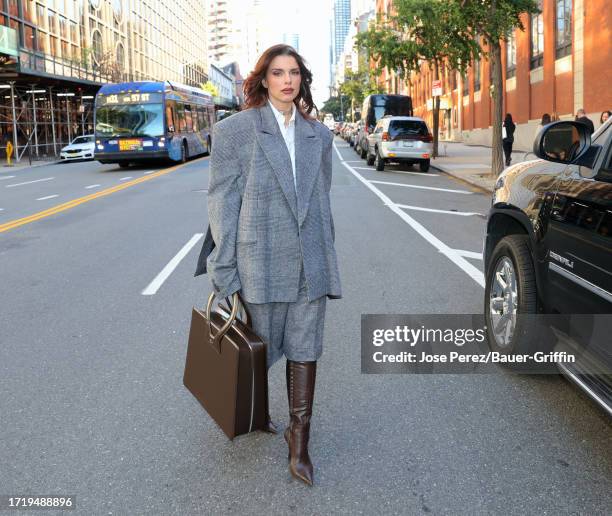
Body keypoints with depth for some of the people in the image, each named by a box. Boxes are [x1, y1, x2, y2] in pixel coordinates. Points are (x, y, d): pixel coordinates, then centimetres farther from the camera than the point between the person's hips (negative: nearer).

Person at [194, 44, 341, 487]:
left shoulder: (319, 134, 10)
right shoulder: (235, 130, -3)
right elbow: (223, 201, -6)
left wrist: (327, 255, 13)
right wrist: (224, 271, -9)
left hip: (311, 261, 4)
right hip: (260, 259, -3)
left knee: (305, 349, 5)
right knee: (262, 348, 12)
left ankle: (299, 438, 15)